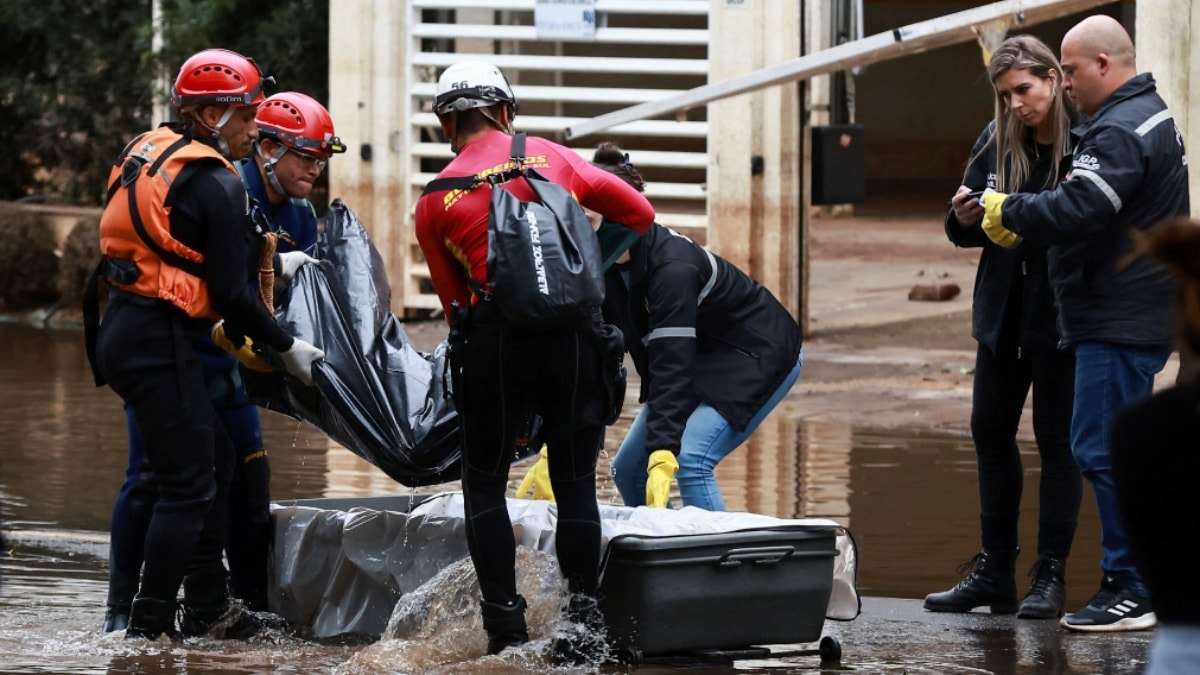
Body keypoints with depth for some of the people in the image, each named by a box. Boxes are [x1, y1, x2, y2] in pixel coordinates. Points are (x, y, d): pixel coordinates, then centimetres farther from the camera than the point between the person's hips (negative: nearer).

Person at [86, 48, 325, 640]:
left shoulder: (150, 152, 14)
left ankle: (207, 606, 26)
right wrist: (286, 348, -2)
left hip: (124, 330, 10)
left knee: (216, 458, 20)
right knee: (188, 486, -3)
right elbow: (231, 294, -14)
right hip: (161, 343, -10)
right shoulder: (215, 184, -14)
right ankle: (150, 626, -2)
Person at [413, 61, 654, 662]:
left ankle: (506, 627, 6)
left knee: (484, 483, 12)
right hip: (576, 332, 1)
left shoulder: (435, 201, 11)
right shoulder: (551, 157, 13)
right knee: (576, 483, 10)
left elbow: (454, 299, 14)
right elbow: (639, 213, 15)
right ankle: (582, 626, 7)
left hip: (498, 339, -1)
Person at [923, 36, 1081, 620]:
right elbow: (964, 232, 11)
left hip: (1061, 319, -6)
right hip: (1003, 314, 6)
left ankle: (1050, 576, 6)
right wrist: (963, 218, -11)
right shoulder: (996, 142, 6)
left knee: (1056, 439, 0)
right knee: (990, 433, 10)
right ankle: (994, 572, 19)